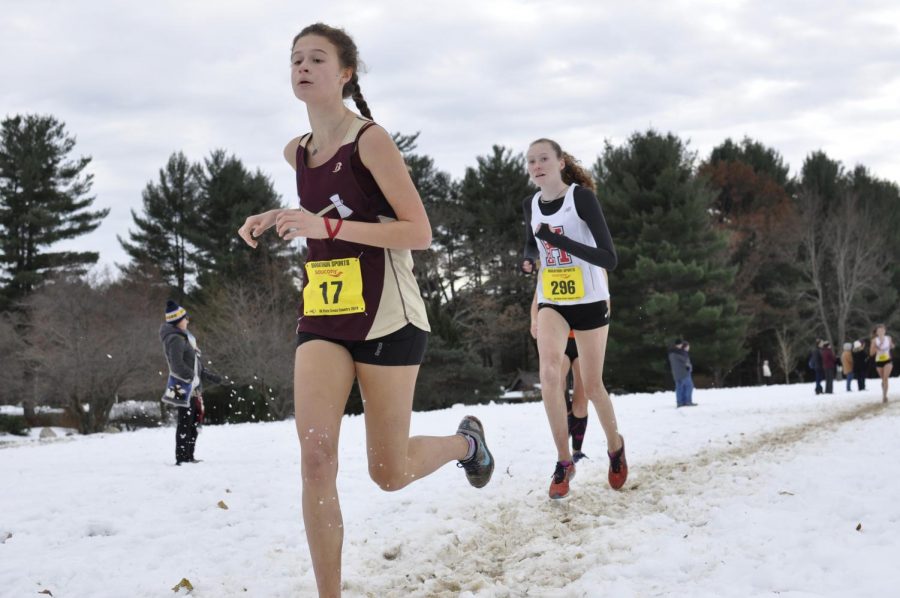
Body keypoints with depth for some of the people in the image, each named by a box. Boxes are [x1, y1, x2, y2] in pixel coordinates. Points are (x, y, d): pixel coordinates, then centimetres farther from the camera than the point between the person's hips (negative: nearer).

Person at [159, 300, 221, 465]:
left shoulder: (183, 337, 14)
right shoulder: (175, 339, -17)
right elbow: (177, 365, -26)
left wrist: (207, 374, 17)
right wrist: (193, 376, -17)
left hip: (193, 387, 10)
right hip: (184, 387, -10)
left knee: (195, 422, 16)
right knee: (186, 423, -7)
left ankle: (188, 456, 23)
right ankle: (182, 458, -3)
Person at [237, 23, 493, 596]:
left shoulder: (370, 139, -11)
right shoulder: (298, 152, 9)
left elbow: (419, 232, -16)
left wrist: (327, 227, -25)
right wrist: (278, 219, 10)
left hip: (384, 317, -5)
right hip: (321, 315, 5)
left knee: (389, 473, 5)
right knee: (316, 457, -14)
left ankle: (466, 440, 38)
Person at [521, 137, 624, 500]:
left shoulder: (581, 197, -17)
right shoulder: (530, 205, 0)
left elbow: (609, 258, -22)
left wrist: (558, 239, -31)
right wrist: (528, 260, -3)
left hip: (589, 301, -3)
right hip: (551, 301, 3)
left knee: (591, 385, 6)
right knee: (549, 372, -23)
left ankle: (615, 446, 37)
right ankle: (564, 461, -12)